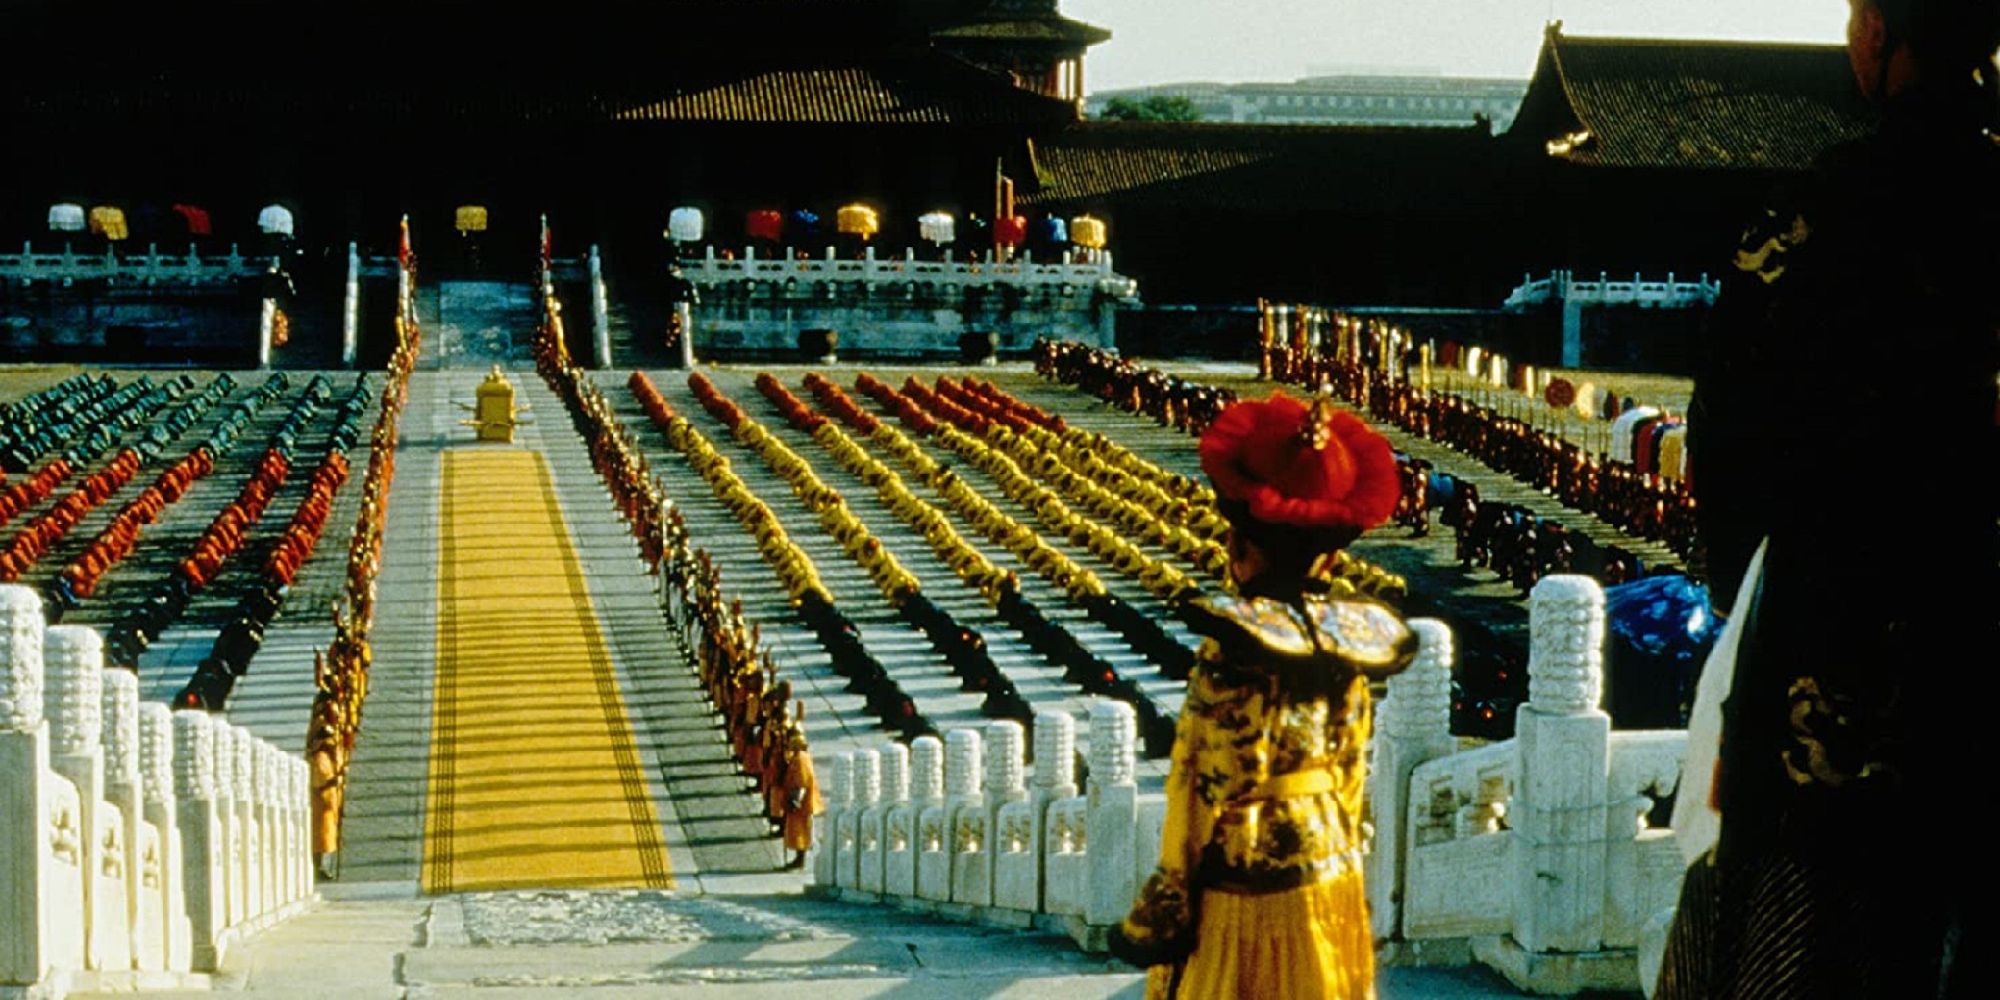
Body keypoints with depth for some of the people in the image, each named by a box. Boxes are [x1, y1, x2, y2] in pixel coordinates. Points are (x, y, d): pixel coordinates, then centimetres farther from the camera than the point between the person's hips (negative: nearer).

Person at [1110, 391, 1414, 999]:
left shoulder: (1234, 647, -19)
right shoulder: (1349, 640, -1)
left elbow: (1208, 788, -17)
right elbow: (1350, 770, 7)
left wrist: (1158, 915, -9)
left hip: (1243, 889, -6)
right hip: (1330, 879, 6)